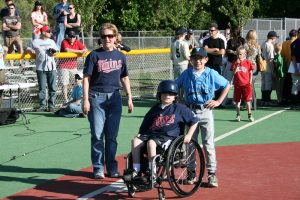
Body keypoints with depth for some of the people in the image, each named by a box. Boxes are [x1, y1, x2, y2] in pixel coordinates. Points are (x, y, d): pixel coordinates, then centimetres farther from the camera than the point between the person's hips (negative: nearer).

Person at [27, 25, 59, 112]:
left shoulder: (51, 41, 18)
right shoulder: (35, 41, 8)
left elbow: (56, 51, 21)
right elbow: (28, 49, 9)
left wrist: (54, 52, -1)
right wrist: (31, 50, -12)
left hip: (52, 67, 3)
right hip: (41, 68, -3)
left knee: (52, 88, 0)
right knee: (42, 88, -1)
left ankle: (51, 105, 6)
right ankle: (42, 105, 4)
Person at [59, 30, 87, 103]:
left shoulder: (77, 42, 3)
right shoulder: (64, 42, -12)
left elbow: (85, 49, 0)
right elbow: (67, 50, -29)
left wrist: (84, 51, -26)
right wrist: (80, 51, -27)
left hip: (73, 66, 5)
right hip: (64, 66, -5)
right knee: (65, 83, -3)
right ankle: (65, 99, 4)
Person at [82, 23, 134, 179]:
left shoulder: (120, 56, 10)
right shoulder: (94, 55, -1)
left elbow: (124, 78, 17)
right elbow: (86, 78, -3)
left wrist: (129, 98, 12)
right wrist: (86, 100, -10)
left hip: (114, 97, 3)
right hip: (97, 97, -3)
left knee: (112, 135, 7)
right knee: (97, 135, 0)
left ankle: (112, 168, 17)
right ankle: (98, 168, 8)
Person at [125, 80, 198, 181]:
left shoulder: (179, 108, 5)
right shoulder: (155, 109, 17)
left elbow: (194, 120, 6)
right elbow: (144, 126, 22)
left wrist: (189, 135, -3)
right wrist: (139, 134, 6)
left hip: (169, 136, -5)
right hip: (152, 133, 5)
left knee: (151, 142, -34)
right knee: (135, 141, -20)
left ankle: (152, 172, -28)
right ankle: (136, 171, -20)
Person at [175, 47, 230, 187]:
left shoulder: (211, 74, -2)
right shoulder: (186, 74, 3)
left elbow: (227, 85, 7)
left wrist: (219, 101, 1)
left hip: (206, 111, -2)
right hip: (190, 111, 2)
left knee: (208, 144, -3)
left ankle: (212, 174, 2)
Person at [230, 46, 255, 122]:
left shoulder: (248, 62, 0)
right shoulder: (234, 62, 1)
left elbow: (250, 72, 5)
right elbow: (234, 72, -9)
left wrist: (250, 81, -2)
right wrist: (237, 64, -19)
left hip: (246, 84, -2)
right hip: (237, 84, 2)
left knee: (247, 100, -3)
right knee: (237, 100, 8)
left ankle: (249, 115, 6)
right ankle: (238, 115, 19)